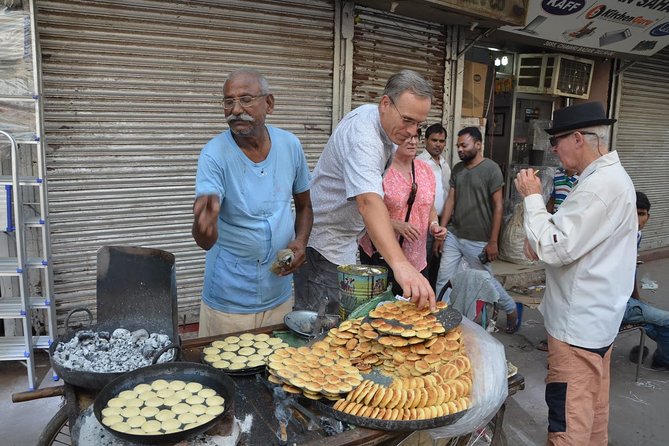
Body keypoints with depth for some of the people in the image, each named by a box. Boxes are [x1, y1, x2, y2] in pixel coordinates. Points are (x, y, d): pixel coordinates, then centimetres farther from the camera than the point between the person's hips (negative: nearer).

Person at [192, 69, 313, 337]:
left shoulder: (290, 145, -5)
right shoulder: (214, 154, -17)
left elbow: (304, 206, 10)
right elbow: (205, 241, -26)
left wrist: (301, 241, -8)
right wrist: (204, 225, -49)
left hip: (279, 295, 4)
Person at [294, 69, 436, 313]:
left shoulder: (389, 125, 3)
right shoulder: (363, 134, -29)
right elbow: (369, 201, -46)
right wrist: (400, 263, -58)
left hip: (345, 240, 9)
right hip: (323, 245, -9)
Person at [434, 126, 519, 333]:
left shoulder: (491, 168, -9)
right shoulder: (457, 169, 7)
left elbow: (498, 206, -10)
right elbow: (450, 200, 9)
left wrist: (493, 242, -13)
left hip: (478, 241, -5)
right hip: (453, 236, 5)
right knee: (443, 280, 4)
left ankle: (512, 310, 34)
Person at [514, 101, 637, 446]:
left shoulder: (600, 186, -25)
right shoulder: (612, 175, 9)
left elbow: (554, 250, -26)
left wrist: (532, 197, -16)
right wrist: (542, 243, 1)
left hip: (578, 321, -10)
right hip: (597, 314, 10)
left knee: (569, 414, 2)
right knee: (593, 404, 23)